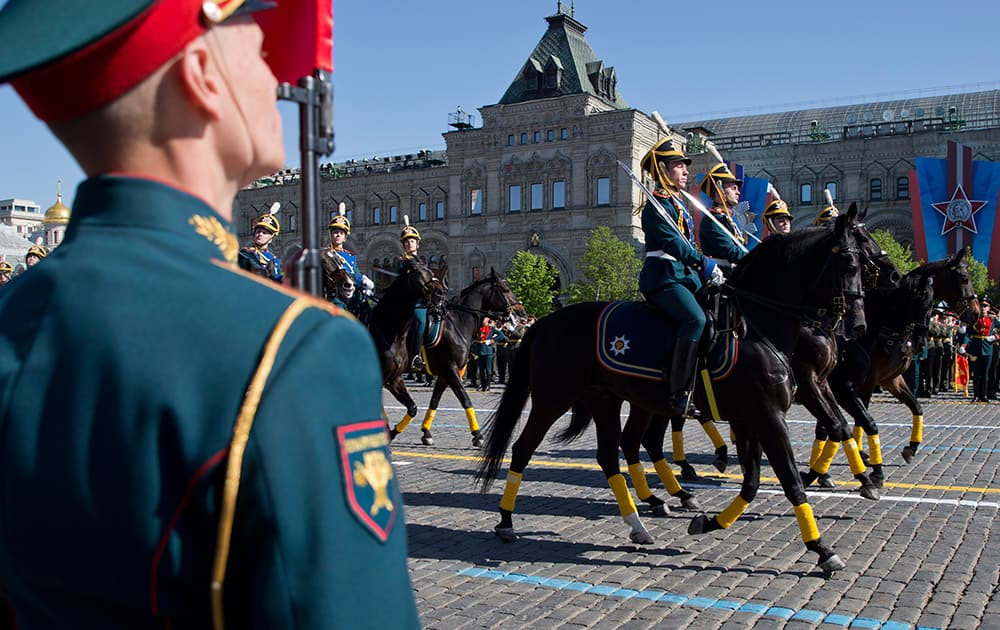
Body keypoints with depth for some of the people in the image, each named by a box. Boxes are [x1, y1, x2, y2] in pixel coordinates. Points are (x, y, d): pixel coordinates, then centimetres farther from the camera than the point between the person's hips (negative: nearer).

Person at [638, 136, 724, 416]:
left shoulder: (680, 204, 22)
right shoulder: (656, 206, -8)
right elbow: (674, 243, -19)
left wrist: (706, 272, 12)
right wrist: (708, 266, -20)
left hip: (687, 276, 11)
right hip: (663, 278, -11)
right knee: (695, 319, -31)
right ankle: (680, 391, -30)